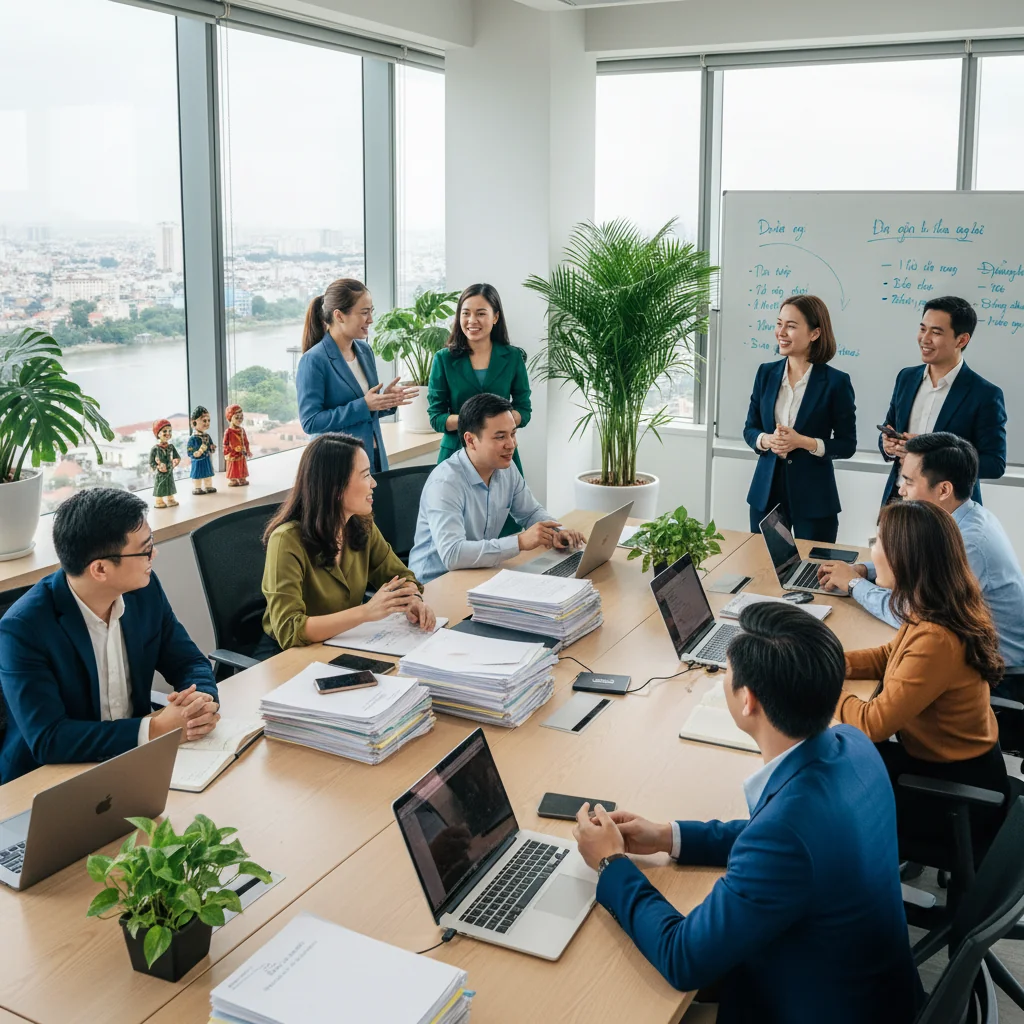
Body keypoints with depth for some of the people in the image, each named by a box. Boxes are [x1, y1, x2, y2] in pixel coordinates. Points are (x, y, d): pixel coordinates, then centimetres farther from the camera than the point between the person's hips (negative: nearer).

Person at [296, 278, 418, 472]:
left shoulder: (365, 350, 8)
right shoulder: (313, 361, -13)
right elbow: (310, 422, -18)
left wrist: (386, 401, -4)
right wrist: (363, 405, -21)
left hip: (374, 458, 6)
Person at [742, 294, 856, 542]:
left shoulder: (836, 381, -9)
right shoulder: (766, 373, 3)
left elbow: (847, 445, -5)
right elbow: (750, 429, 9)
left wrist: (804, 442, -20)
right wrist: (766, 440, -13)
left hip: (814, 498, -3)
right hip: (766, 493, 4)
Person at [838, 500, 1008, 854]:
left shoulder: (936, 639, -35)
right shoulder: (937, 611, -6)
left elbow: (873, 724, -27)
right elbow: (889, 656, 11)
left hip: (957, 793, -8)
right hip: (949, 761, 8)